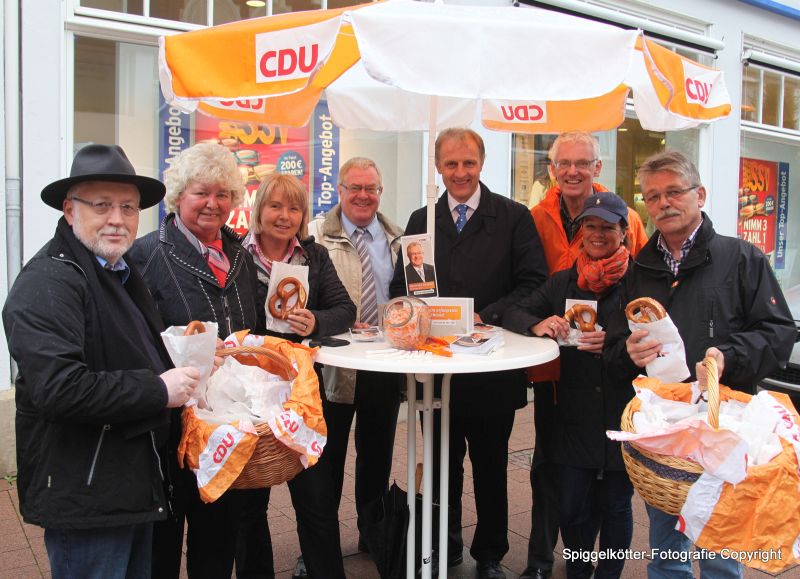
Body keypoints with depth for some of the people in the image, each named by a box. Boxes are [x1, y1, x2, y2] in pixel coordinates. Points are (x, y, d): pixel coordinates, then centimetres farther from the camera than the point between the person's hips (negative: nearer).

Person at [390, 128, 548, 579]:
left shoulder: (514, 217, -1)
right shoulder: (421, 220, 8)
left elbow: (533, 283, -8)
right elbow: (401, 286, 8)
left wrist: (485, 316, -19)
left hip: (493, 367, -2)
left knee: (491, 466, 13)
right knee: (442, 463, 15)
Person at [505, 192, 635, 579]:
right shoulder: (563, 282, 9)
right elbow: (513, 314, 6)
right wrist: (538, 324, -14)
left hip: (624, 416, -2)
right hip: (575, 417, 3)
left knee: (614, 505, 13)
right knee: (571, 507, 9)